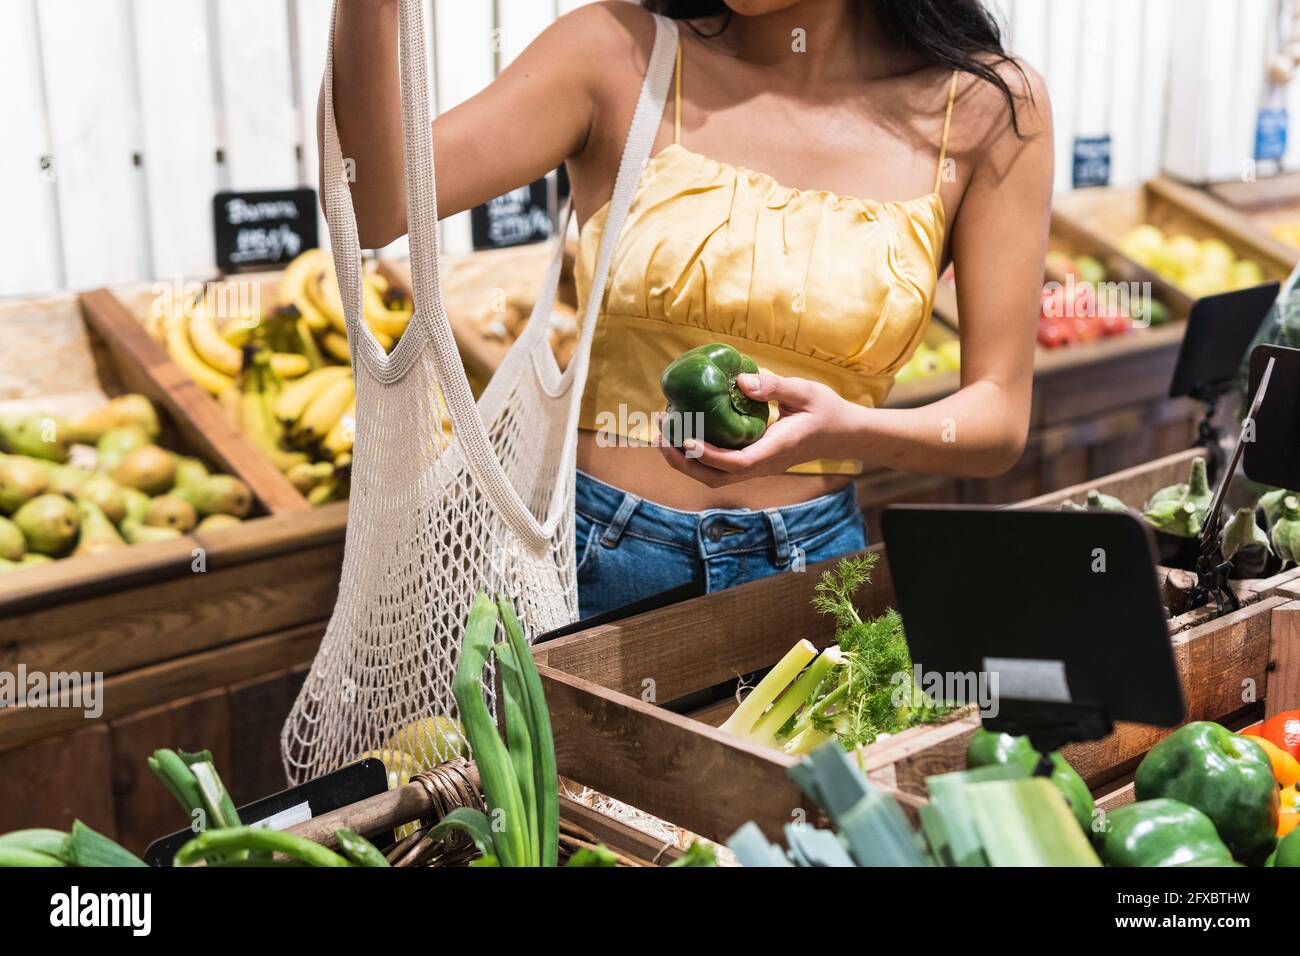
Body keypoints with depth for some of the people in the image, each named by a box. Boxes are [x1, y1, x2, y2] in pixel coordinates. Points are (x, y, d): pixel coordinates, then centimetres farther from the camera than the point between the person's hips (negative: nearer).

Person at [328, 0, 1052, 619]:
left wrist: (848, 433, -21)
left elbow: (1001, 419, -1)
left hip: (810, 568, 2)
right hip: (589, 557, -1)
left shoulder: (990, 107, 0)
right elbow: (376, 207, -13)